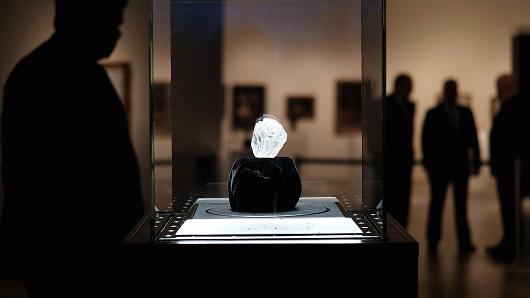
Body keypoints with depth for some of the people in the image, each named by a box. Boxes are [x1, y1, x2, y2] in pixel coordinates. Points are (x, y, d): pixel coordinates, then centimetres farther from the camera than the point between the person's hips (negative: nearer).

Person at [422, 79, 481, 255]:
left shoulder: (465, 113, 9)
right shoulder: (433, 114, 1)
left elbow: (472, 138, 6)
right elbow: (426, 140, -1)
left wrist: (476, 161, 0)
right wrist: (428, 163, -8)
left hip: (461, 165, 2)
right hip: (440, 167, -2)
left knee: (461, 206, 4)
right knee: (437, 205, 4)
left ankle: (464, 243, 6)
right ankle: (433, 241, 13)